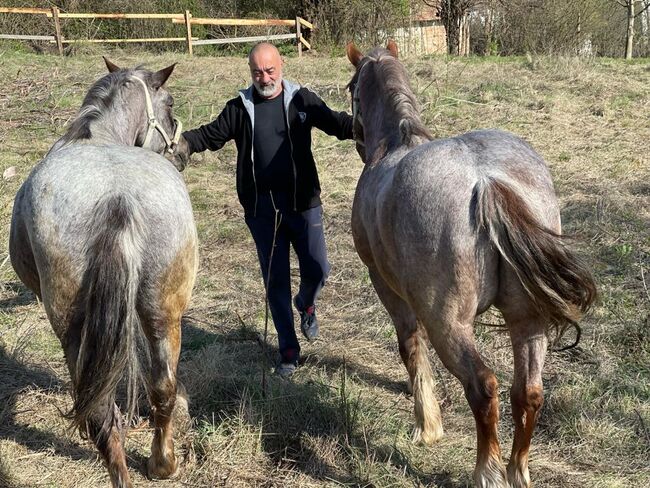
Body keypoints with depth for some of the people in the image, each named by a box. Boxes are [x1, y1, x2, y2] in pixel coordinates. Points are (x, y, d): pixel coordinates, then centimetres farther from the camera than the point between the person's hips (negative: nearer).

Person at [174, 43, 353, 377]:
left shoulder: (302, 100, 1)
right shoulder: (240, 108, 4)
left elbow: (336, 123, -4)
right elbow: (212, 134, 2)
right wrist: (185, 142, -18)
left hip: (302, 202, -1)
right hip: (261, 207, 1)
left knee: (317, 270, 2)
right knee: (275, 280, 6)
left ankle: (306, 303, 39)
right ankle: (289, 350, 19)